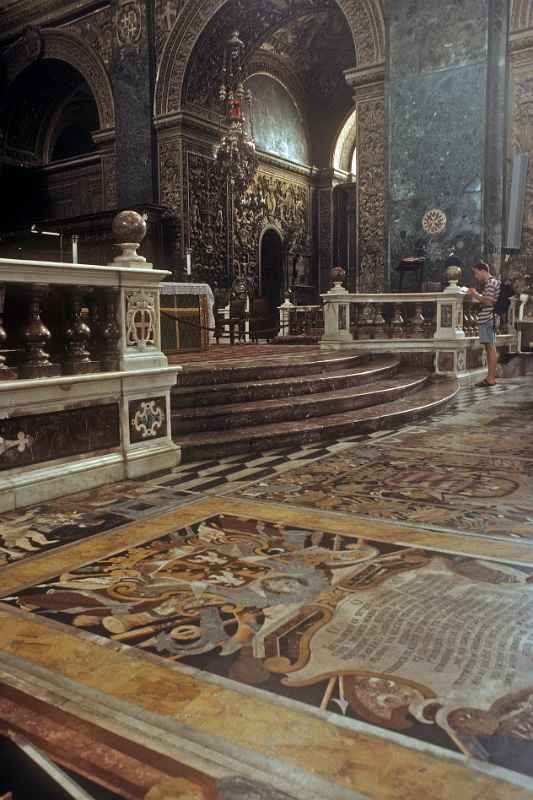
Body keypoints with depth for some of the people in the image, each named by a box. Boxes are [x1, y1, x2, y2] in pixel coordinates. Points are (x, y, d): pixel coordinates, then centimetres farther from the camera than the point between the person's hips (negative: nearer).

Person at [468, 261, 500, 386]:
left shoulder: (491, 283, -10)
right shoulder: (488, 283, 21)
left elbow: (488, 301, -18)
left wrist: (475, 295, -7)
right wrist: (476, 295, 14)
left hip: (489, 319, -10)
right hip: (486, 319, 10)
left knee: (491, 347, -9)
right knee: (489, 348, 11)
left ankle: (491, 378, -9)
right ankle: (490, 377, 16)